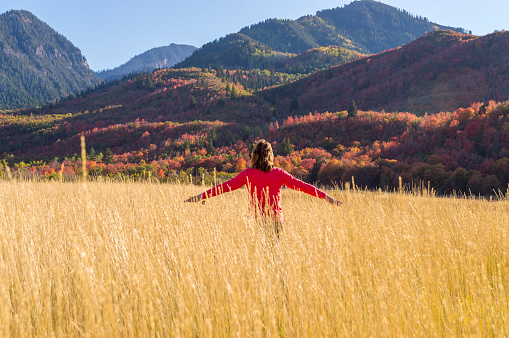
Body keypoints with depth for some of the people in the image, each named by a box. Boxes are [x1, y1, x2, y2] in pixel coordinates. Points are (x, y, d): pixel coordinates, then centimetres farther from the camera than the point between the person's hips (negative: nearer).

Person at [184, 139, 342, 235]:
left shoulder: (248, 174, 1)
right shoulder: (279, 173, 5)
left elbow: (226, 186, -2)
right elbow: (301, 185, 5)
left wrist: (201, 196, 2)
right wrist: (325, 196, 10)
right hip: (276, 220, 1)